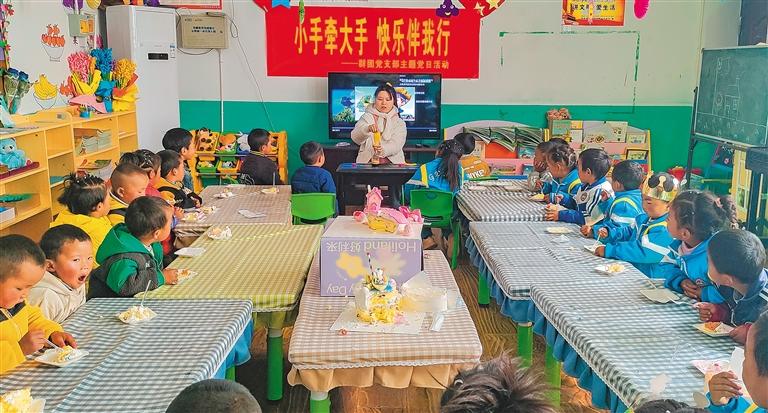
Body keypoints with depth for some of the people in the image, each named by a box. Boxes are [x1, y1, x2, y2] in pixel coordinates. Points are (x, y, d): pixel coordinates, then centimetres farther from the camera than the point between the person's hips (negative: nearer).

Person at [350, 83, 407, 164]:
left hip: (393, 162, 1)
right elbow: (355, 138, -5)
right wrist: (367, 129, -26)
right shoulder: (366, 117, 11)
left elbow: (396, 145, -5)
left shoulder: (399, 123, 11)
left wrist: (383, 149, -27)